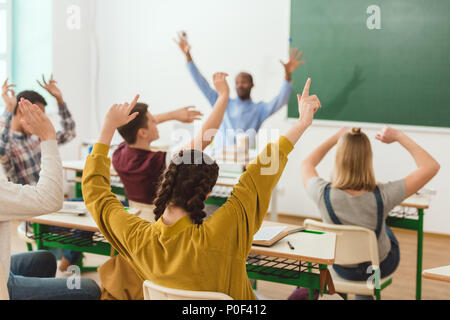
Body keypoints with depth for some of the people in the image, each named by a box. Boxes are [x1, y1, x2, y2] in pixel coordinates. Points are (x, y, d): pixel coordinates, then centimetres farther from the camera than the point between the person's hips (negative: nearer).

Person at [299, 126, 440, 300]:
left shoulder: (323, 194, -32)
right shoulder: (382, 196, -36)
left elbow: (307, 165, -7)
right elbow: (431, 166, -26)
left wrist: (336, 137, -4)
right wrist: (399, 136, -21)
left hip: (343, 269, 1)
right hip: (380, 266, -1)